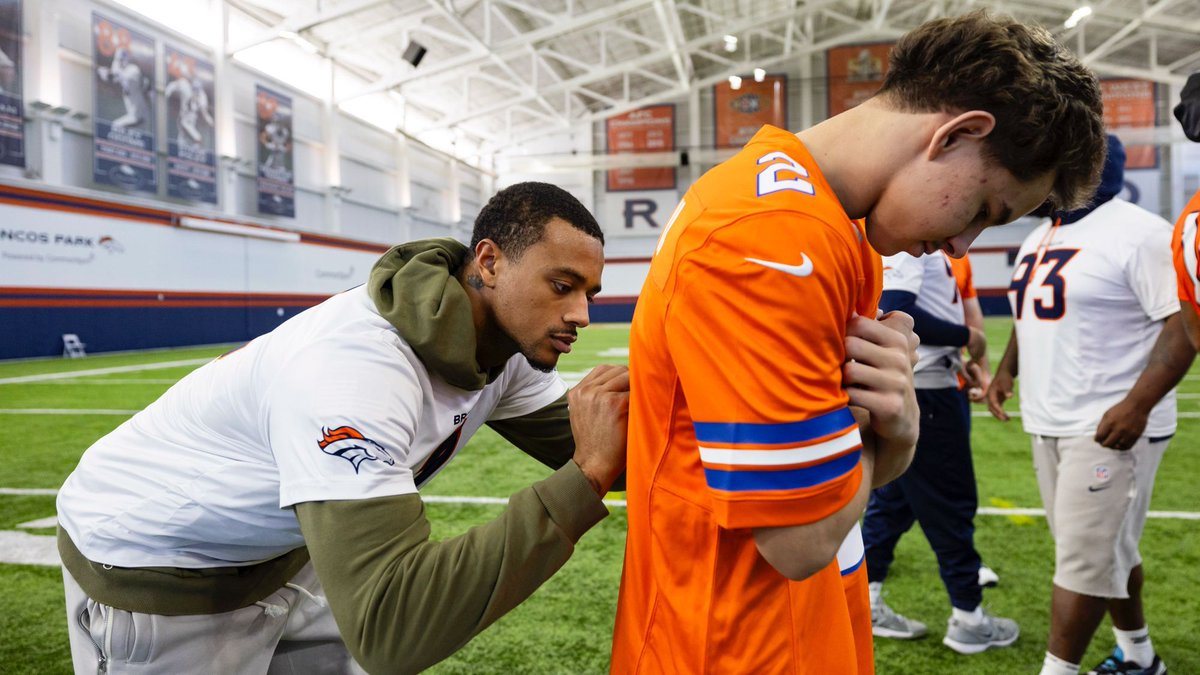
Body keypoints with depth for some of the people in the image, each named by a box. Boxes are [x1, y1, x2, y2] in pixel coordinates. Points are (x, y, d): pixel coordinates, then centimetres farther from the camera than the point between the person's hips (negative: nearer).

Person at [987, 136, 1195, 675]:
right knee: (1106, 550, 19)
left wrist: (1137, 405, -26)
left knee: (1084, 559, -2)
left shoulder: (1137, 234, -12)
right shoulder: (1039, 239, 14)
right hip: (1048, 426, 9)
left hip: (1111, 428, -8)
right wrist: (1007, 369, 13)